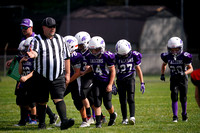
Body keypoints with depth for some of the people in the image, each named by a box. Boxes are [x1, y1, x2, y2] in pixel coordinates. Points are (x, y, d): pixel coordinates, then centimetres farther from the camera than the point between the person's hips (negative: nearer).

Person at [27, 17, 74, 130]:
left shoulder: (60, 39, 11)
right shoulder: (37, 40, -1)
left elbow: (66, 57, 15)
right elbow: (35, 52, -22)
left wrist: (68, 73, 11)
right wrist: (33, 54, -47)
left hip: (58, 77, 1)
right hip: (41, 77, -1)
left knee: (59, 99, -13)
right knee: (42, 102, 7)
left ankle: (64, 121, -25)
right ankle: (42, 123, 21)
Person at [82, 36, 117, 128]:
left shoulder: (107, 56, -16)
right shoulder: (90, 57, 0)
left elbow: (112, 71, -11)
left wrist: (110, 84, -15)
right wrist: (84, 72, 2)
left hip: (106, 82, -4)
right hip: (96, 82, 4)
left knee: (107, 103, 0)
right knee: (97, 102, -6)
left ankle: (113, 115, 31)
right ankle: (98, 122, -3)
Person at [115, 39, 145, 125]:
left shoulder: (134, 56, -8)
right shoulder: (116, 58, -12)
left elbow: (138, 70, 2)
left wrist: (142, 83, 0)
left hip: (130, 80, 0)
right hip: (120, 81, 1)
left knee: (131, 99, -13)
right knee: (123, 101, 4)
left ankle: (132, 117, -22)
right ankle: (124, 119, 13)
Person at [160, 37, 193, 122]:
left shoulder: (184, 56, -16)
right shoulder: (168, 56, -6)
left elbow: (191, 69, -10)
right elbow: (164, 65, 16)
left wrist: (184, 73, -29)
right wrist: (162, 74, 3)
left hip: (183, 79, -2)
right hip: (173, 79, 2)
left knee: (183, 98, 1)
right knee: (174, 97, -11)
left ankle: (184, 114, 26)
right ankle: (175, 116, -7)